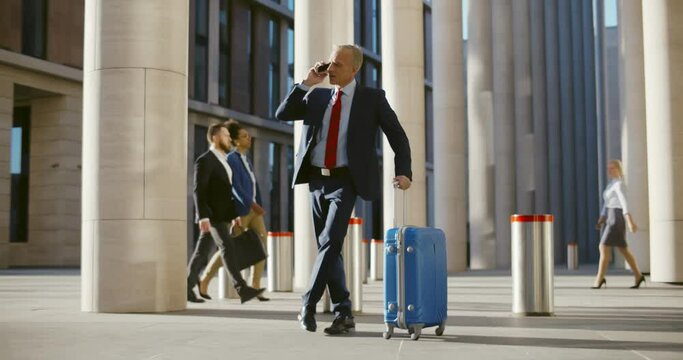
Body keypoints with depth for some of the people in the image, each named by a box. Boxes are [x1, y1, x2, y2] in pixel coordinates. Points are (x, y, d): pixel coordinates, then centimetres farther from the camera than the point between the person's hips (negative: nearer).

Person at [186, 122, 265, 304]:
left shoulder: (222, 161, 19)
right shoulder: (205, 160, -10)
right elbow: (199, 190, -16)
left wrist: (233, 215, 18)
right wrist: (203, 217, -23)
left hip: (220, 215, 9)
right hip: (212, 215, -9)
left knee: (202, 251, 9)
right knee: (227, 249, -14)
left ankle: (187, 288, 13)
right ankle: (243, 290, -19)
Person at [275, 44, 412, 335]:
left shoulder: (372, 98, 1)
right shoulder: (317, 97, 12)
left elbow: (397, 135, 5)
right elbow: (282, 114, 3)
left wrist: (404, 172, -5)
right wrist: (307, 83, -3)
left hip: (345, 182, -5)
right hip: (317, 180, 5)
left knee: (330, 242, -19)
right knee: (328, 246, 6)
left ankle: (308, 305, -9)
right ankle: (343, 313, 13)